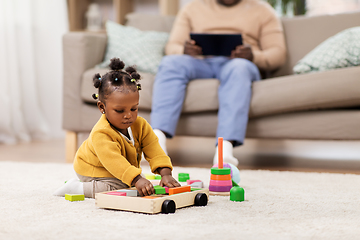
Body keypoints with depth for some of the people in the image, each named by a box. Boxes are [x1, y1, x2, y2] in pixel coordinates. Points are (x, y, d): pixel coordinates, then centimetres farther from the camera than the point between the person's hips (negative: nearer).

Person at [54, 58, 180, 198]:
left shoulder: (141, 125, -16)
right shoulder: (100, 134, -37)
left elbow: (155, 152, -18)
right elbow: (113, 161, -48)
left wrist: (165, 174, -35)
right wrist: (137, 180, -60)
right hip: (94, 170, -8)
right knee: (116, 188, -28)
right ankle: (76, 188, -9)